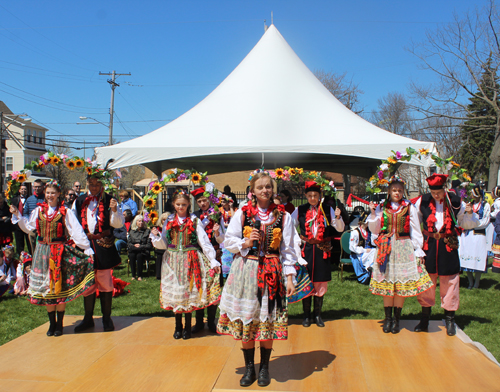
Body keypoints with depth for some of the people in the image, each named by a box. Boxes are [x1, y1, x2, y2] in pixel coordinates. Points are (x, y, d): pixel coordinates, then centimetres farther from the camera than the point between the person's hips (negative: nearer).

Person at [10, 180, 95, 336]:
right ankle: (52, 323, 19)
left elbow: (76, 231, -8)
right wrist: (17, 215, 7)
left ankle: (59, 324, 12)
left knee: (60, 287, 0)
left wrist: (87, 248, -14)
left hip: (60, 251, -4)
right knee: (46, 288, 7)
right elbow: (28, 227, 16)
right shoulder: (39, 210, 8)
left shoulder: (65, 212, -4)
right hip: (43, 251, 4)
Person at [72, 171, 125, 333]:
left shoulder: (109, 201, 1)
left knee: (105, 282, 3)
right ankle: (88, 318, 21)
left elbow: (119, 224, -5)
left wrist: (114, 210, -21)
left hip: (104, 247, -3)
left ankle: (107, 318, 15)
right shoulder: (79, 201, 10)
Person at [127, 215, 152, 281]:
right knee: (132, 255, -31)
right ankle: (133, 275, -24)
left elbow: (149, 245, 2)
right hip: (133, 250, 2)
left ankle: (139, 275, -27)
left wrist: (140, 246, -11)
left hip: (143, 251, -2)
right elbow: (129, 244, 10)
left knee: (139, 255, -34)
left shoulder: (147, 231, 8)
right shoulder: (131, 232, 17)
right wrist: (134, 246, -11)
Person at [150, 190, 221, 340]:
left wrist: (213, 260, -7)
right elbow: (163, 244, 8)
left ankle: (187, 327, 15)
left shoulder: (194, 221, 0)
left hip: (190, 260, -2)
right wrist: (156, 236, -12)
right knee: (175, 292, 5)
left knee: (189, 291, 1)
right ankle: (178, 326, 19)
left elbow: (204, 242, -2)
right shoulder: (169, 221, 8)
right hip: (173, 260, 2)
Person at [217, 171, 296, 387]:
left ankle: (264, 367, 24)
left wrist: (289, 277, -2)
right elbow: (228, 241, 6)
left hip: (272, 272, 0)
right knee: (245, 320, 4)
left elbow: (288, 249, 3)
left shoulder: (283, 216, 1)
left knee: (268, 321, 5)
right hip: (245, 270, 0)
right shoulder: (242, 213, 1)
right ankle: (249, 368, 22)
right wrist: (245, 243, -12)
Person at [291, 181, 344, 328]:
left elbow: (340, 229, 3)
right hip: (306, 250, 0)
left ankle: (318, 315, 17)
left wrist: (338, 217, -13)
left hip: (322, 251, 0)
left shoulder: (328, 210, 3)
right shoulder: (300, 210, 3)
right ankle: (306, 316, 13)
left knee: (320, 284, 5)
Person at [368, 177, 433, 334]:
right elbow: (375, 230, 6)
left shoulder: (409, 208, 3)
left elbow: (415, 231, 5)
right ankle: (388, 318, 12)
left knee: (401, 283, 0)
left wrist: (417, 250, 0)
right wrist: (373, 213, -6)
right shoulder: (382, 208, 6)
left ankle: (396, 319, 10)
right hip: (386, 248, 1)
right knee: (386, 283, 2)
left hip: (404, 247, -1)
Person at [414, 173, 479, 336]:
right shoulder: (422, 201, -3)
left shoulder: (455, 202, -5)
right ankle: (424, 319, 19)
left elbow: (466, 224, 5)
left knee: (449, 282, 5)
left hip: (448, 246, -1)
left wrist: (469, 213, -14)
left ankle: (450, 320, 19)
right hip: (429, 245, 1)